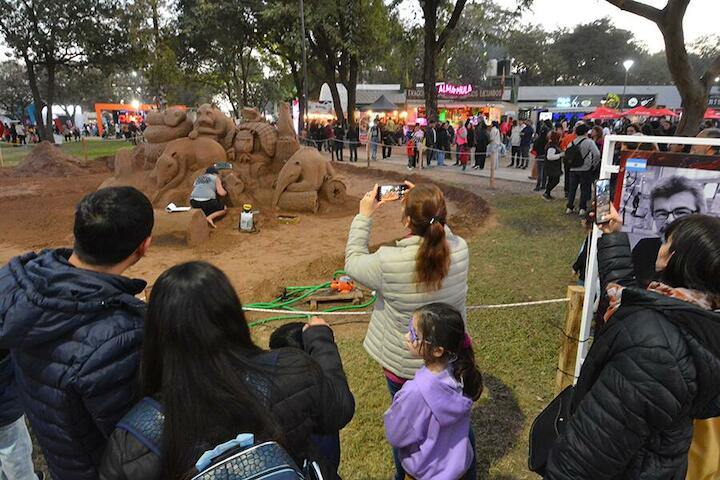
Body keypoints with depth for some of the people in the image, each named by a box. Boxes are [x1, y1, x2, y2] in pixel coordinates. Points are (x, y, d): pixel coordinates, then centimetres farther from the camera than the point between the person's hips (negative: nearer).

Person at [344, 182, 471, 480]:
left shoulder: (389, 263, -32)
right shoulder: (460, 250, -21)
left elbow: (353, 262, -11)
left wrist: (364, 216, -7)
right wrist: (427, 207, -1)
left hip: (404, 365, -3)